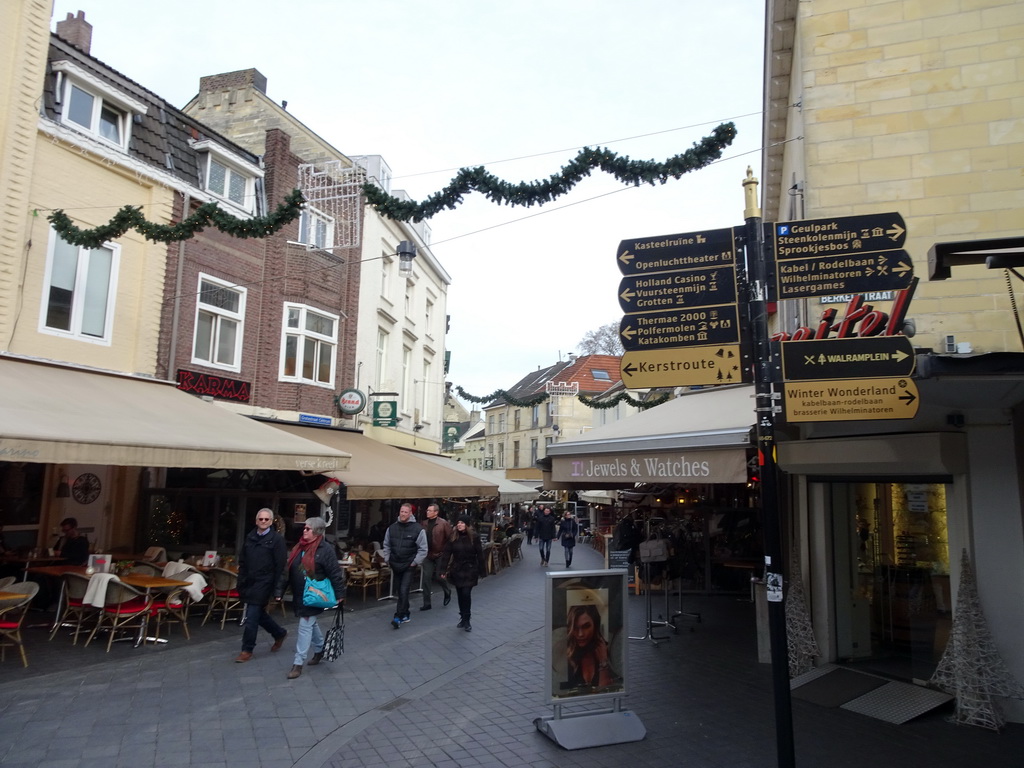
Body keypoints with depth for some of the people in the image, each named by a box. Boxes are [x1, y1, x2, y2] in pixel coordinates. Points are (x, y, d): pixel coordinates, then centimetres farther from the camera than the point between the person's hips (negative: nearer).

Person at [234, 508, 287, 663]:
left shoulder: (277, 539, -8)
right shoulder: (250, 537, 10)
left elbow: (280, 566, -10)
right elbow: (242, 562, 16)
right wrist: (241, 582, 9)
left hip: (263, 584, -6)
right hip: (249, 583, 6)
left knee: (251, 617, -4)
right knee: (259, 614, 15)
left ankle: (247, 650, 10)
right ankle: (279, 633, 36)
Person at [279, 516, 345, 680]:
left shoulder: (325, 549, -16)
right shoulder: (298, 547, 5)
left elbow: (335, 574, -15)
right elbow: (286, 571, 8)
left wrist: (340, 596, -15)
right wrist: (279, 591, 4)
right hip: (298, 596, 7)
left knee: (305, 626, -4)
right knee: (311, 624, 21)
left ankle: (298, 663, 6)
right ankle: (320, 649, 41)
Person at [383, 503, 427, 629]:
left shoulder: (418, 529, -10)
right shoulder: (392, 528, 2)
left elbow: (423, 549, -7)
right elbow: (387, 545, 14)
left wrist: (415, 562, -10)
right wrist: (387, 559, 8)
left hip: (409, 566, -5)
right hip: (395, 565, 5)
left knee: (404, 591, -12)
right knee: (399, 591, 13)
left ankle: (398, 617, -7)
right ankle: (405, 614, 27)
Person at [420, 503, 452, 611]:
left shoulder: (443, 523, -11)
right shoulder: (425, 523, 3)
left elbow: (450, 538, -9)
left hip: (440, 555, -4)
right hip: (428, 555, 4)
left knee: (439, 577, 2)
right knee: (426, 578, 2)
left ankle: (447, 592, 35)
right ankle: (427, 603, 11)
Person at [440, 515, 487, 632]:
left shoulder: (474, 537, -8)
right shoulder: (453, 537, -2)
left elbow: (479, 555, -5)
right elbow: (447, 553, -5)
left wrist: (482, 571, -5)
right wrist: (443, 569, -12)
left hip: (470, 570, -3)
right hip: (457, 570, 3)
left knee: (466, 594, -9)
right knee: (460, 595, 9)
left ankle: (466, 620, 3)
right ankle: (463, 618, 23)